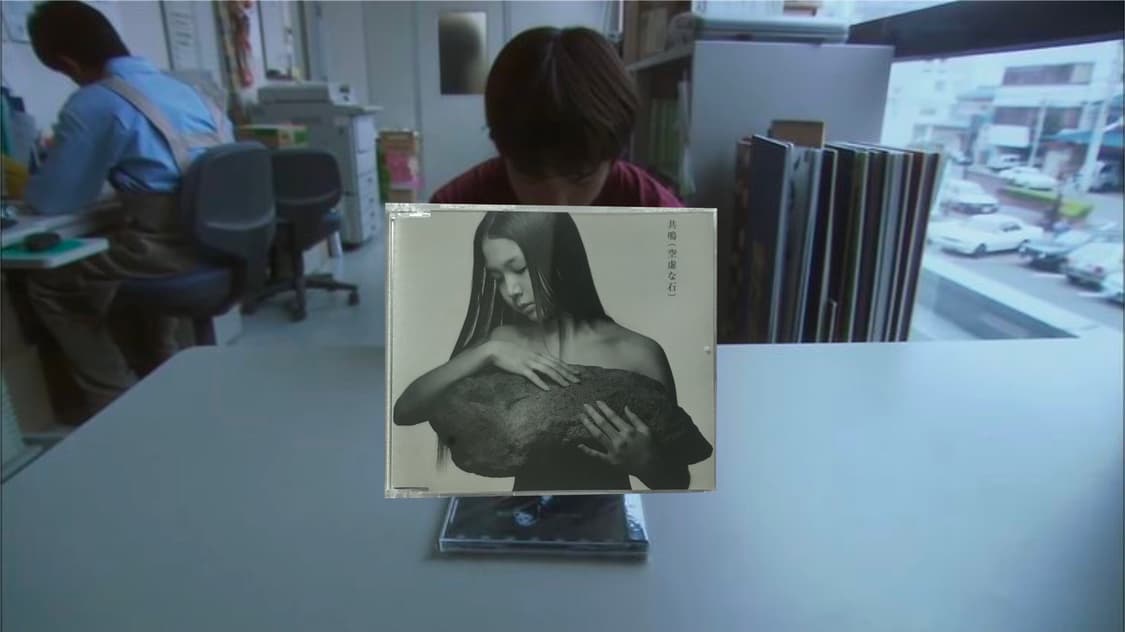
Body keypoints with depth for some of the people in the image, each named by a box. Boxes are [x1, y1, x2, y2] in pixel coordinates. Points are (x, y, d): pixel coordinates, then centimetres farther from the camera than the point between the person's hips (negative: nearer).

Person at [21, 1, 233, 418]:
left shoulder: (91, 105, -6)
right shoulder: (179, 87, 15)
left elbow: (51, 201, -1)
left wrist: (26, 190, 22)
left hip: (174, 243, -8)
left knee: (47, 285, 14)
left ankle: (116, 398, 12)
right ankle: (163, 359, 42)